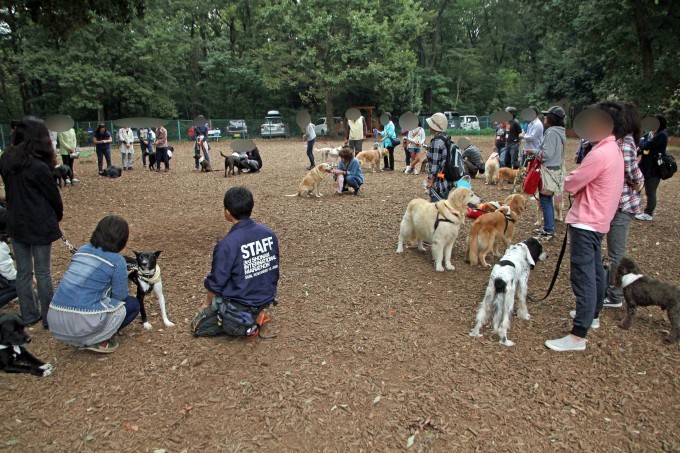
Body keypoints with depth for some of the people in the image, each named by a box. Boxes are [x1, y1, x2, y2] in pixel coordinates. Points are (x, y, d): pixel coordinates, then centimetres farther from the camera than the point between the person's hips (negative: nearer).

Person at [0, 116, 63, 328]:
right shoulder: (38, 166, -20)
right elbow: (53, 194, -9)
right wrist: (58, 215, 8)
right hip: (39, 225, -6)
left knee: (23, 272, 15)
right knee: (43, 273, 5)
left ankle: (28, 315, 26)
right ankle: (49, 318, 16)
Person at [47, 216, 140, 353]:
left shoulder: (82, 250, 12)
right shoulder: (117, 260, -7)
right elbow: (120, 296, 2)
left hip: (55, 321, 7)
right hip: (82, 324, -7)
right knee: (133, 303, 14)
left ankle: (79, 340, 18)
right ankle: (96, 341, 4)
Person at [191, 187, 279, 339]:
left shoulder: (227, 244, -25)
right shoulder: (269, 233, -7)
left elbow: (215, 283, -14)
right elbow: (274, 269, 5)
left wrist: (206, 304, 7)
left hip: (241, 302, -7)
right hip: (267, 298, 7)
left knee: (198, 325, 15)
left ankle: (244, 324, -2)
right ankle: (255, 314, 12)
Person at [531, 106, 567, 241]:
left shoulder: (551, 132, -18)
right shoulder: (560, 132, 13)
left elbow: (546, 154, -21)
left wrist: (533, 151, -8)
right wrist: (536, 152, 13)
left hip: (548, 172, -10)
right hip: (555, 169, 10)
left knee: (545, 201, -4)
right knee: (548, 201, 17)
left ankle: (548, 232, 1)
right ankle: (548, 227, 27)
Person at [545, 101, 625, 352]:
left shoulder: (600, 154, -21)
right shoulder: (614, 150, 13)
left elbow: (571, 184, -14)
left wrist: (566, 180, 6)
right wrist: (578, 179, 0)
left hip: (586, 222, -11)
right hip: (598, 219, 11)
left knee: (583, 276, -10)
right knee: (595, 271, 22)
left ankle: (578, 336, -7)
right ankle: (592, 315, 39)